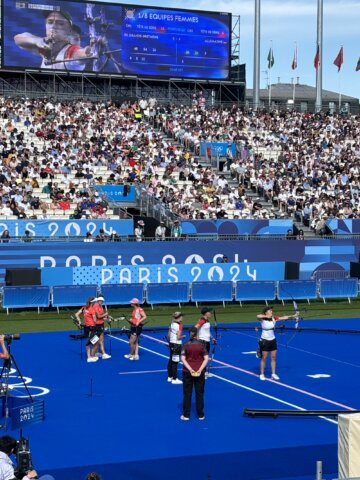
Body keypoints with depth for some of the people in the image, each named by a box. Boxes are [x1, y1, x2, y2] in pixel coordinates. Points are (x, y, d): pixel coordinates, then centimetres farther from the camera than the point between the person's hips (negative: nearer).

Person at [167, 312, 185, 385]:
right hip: (177, 345, -8)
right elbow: (178, 337, -19)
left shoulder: (172, 324, 7)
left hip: (171, 343, 8)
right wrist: (183, 336, -1)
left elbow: (168, 335, 12)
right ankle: (174, 379, -1)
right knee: (175, 362, -4)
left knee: (171, 360, 16)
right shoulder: (179, 325, -16)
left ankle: (170, 377, 26)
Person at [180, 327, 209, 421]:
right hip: (200, 372, 0)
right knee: (199, 394, 10)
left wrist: (190, 369, -16)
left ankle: (186, 415, 11)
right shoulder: (202, 345, -4)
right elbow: (206, 359, -10)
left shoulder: (186, 345, -5)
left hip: (187, 372, 0)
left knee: (187, 394, 8)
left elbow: (183, 359, -12)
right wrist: (200, 369, -13)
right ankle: (200, 415, 15)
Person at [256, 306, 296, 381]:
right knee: (264, 358, 2)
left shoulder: (274, 318, -1)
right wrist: (266, 316, -34)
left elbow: (284, 317, -6)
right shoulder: (263, 319, -13)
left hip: (272, 340, 4)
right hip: (264, 341, -4)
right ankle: (262, 374, 12)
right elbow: (258, 316, -34)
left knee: (273, 358, 6)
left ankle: (273, 374, 13)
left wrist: (292, 316, -17)